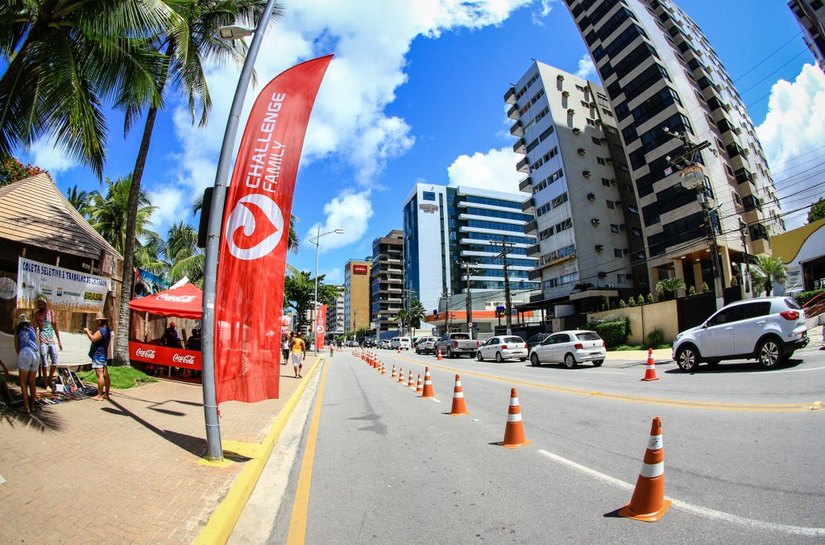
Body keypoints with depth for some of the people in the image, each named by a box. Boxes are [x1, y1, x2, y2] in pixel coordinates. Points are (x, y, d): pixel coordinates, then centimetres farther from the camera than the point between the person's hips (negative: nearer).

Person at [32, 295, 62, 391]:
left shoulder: (51, 312, 7)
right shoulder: (37, 314, -1)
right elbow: (34, 328, -3)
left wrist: (59, 341, 12)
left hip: (52, 340, 3)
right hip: (43, 341, -3)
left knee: (55, 363, 4)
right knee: (45, 364, 0)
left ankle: (50, 380, 22)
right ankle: (46, 384, 10)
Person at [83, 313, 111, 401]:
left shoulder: (101, 330, -15)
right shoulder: (107, 330, 17)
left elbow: (93, 339, -25)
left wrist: (87, 331, -11)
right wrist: (89, 333, 14)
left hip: (98, 355, -10)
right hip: (104, 355, 10)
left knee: (100, 375, -9)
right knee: (105, 375, 9)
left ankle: (99, 396, -7)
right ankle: (106, 394, 14)